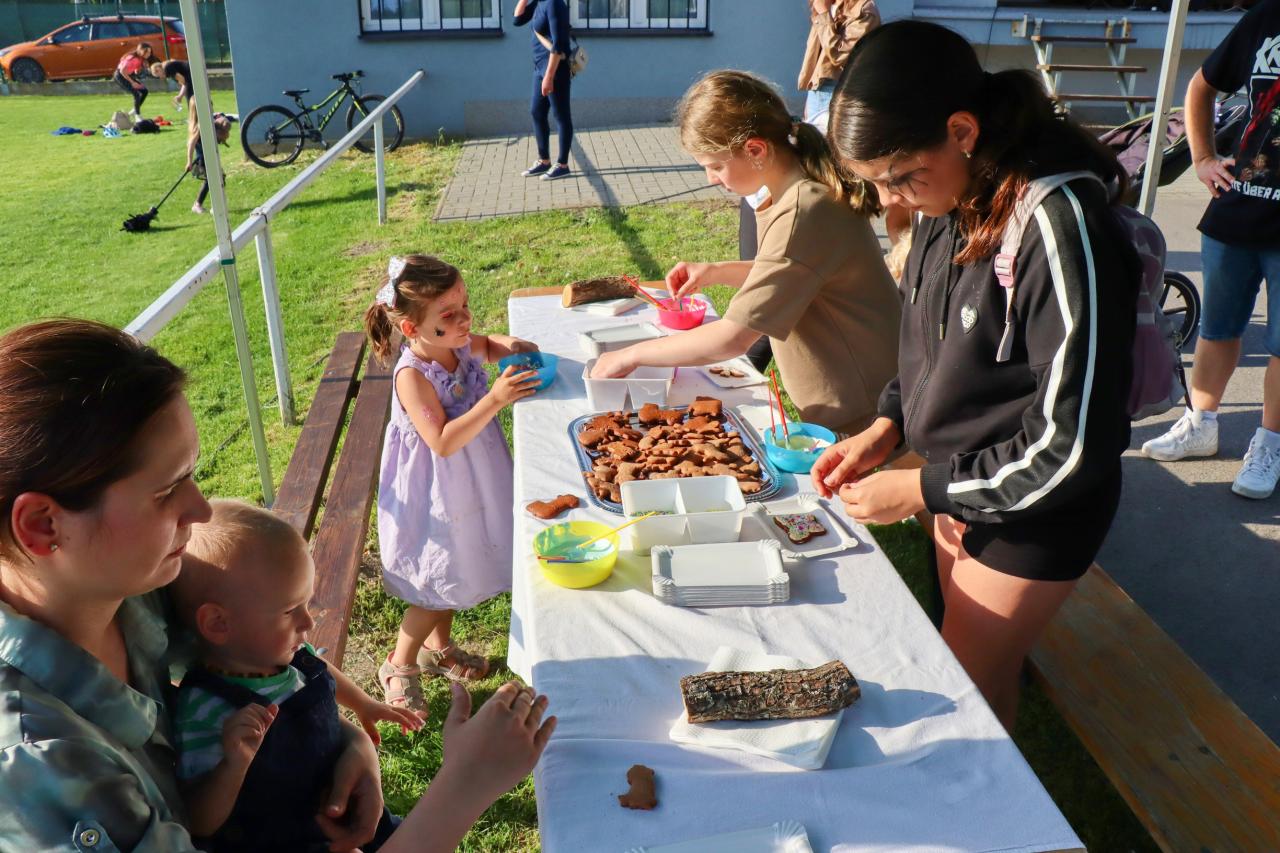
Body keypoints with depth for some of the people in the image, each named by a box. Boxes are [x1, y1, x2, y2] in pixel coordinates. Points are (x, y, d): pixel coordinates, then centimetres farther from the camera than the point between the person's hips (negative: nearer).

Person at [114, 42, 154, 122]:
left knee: (144, 91, 4)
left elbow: (136, 71, 7)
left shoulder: (141, 59, -3)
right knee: (136, 93, -19)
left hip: (128, 76, 9)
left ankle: (133, 112, 17)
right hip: (120, 76, -9)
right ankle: (138, 115, -9)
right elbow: (122, 71, -29)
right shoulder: (132, 58, -28)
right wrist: (132, 82, -25)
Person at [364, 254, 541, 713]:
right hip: (434, 497, -8)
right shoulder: (412, 376, -30)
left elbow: (488, 343, 16)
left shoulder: (462, 347, -8)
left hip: (468, 484, 8)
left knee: (454, 572, 24)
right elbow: (443, 441, -35)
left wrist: (513, 346, -7)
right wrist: (494, 400, -40)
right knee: (437, 587, 4)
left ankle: (437, 646, 47)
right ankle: (399, 666, 27)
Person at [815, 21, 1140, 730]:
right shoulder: (949, 205, -6)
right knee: (984, 672, 23)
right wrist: (887, 426, -4)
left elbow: (1073, 446, -26)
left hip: (1034, 507, -7)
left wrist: (920, 491, -19)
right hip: (959, 483, 7)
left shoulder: (1062, 231, -30)